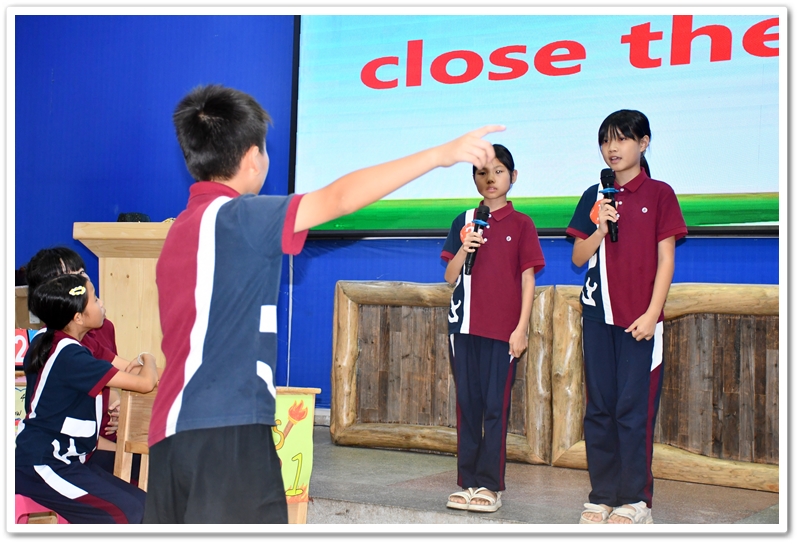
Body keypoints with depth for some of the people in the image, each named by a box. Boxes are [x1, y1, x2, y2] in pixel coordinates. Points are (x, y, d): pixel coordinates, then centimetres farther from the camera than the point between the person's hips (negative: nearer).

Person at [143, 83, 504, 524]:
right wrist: (441, 154, -16)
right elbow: (340, 198, -19)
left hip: (175, 427, 9)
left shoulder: (181, 228, 16)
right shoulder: (235, 217, -10)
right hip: (227, 430, -9)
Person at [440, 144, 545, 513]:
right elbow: (450, 277, 8)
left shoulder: (521, 224, 2)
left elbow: (528, 279, 0)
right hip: (465, 326, 3)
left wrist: (521, 329, -7)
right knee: (467, 405, 6)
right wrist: (464, 249, -11)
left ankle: (490, 485, 2)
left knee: (496, 407, -3)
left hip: (503, 330, -3)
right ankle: (469, 482, 12)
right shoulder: (464, 222, 10)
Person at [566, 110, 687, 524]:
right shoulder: (594, 197, 11)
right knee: (599, 408, 6)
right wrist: (599, 230, -9)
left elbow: (665, 259, -3)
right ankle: (602, 495, 14)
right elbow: (578, 258, 10)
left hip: (640, 319, -4)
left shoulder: (659, 194, 0)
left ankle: (635, 500, 3)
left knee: (635, 409, -5)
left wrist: (652, 314, -10)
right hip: (598, 315, 4)